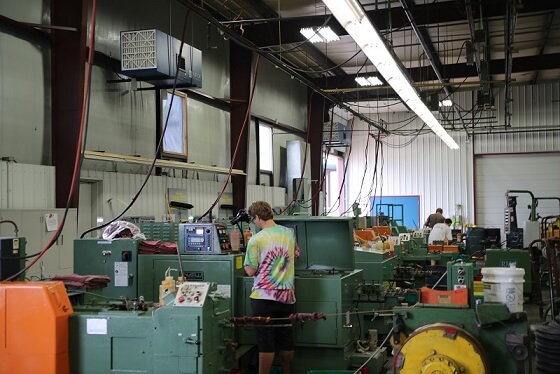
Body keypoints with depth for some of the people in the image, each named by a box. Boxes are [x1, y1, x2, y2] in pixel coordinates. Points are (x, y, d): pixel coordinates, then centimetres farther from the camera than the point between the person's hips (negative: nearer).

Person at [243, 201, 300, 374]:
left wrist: (246, 265, 11)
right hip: (287, 295, 5)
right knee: (286, 340, 14)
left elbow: (251, 271, -10)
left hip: (264, 296, -5)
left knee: (266, 343, 0)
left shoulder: (256, 239, -12)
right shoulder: (289, 233, 4)